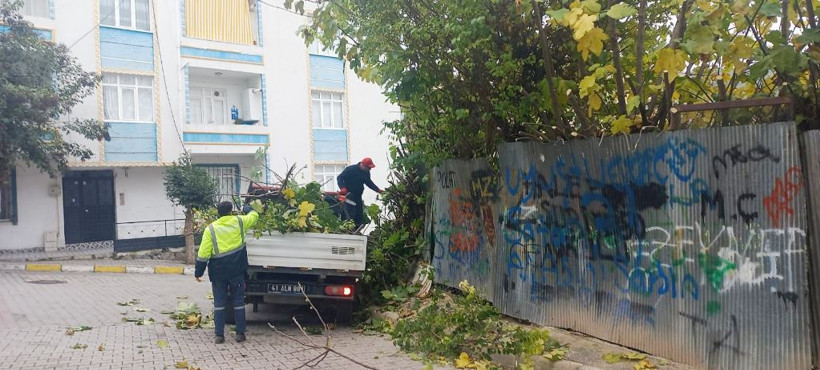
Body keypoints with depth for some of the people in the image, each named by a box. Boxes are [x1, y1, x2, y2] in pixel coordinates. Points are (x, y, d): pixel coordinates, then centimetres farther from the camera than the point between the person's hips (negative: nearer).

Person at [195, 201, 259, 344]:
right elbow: (254, 216, 19)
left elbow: (203, 254, -5)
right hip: (237, 271, 1)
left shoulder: (210, 229, -5)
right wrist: (249, 209, 41)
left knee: (219, 303, 8)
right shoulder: (239, 222, -2)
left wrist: (198, 272, 3)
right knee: (238, 302, 10)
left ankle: (219, 335, 8)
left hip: (218, 272, 0)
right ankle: (240, 333, 13)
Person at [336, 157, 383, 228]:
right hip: (349, 195, -7)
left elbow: (368, 182, 20)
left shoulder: (366, 172, 3)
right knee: (351, 214, -12)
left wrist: (377, 190, 10)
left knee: (359, 214, 8)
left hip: (358, 196, 7)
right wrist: (342, 188, -33)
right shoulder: (351, 169, -19)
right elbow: (339, 178, -18)